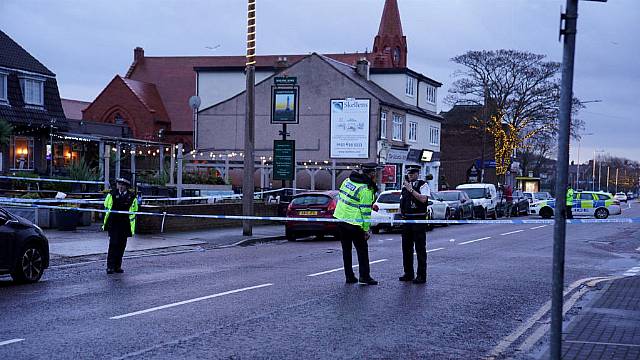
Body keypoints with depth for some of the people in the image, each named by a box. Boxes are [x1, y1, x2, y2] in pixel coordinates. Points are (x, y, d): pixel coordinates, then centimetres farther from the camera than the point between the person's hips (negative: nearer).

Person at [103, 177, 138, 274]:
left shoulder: (132, 196, 3)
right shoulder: (112, 194, 2)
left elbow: (134, 211, 10)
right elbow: (106, 207, 9)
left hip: (125, 225, 2)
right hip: (113, 223, -2)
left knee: (121, 246, 6)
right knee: (113, 244, -9)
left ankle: (117, 266, 16)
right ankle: (110, 266, -5)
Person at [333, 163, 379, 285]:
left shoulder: (348, 180, 7)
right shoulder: (365, 189, -16)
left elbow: (340, 196, 17)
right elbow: (365, 211, -16)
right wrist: (367, 229, -10)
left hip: (340, 219, 7)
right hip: (354, 223, -7)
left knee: (346, 250, 13)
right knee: (362, 250, 5)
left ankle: (349, 276, 17)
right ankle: (364, 276, 4)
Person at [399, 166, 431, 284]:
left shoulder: (423, 185, -5)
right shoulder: (405, 186, 16)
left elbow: (423, 199, -20)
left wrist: (411, 190, -19)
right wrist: (400, 213, 9)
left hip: (419, 219, -7)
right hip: (406, 219, 7)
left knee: (420, 248, -4)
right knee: (406, 247, 11)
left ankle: (421, 275, 0)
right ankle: (408, 274, 21)